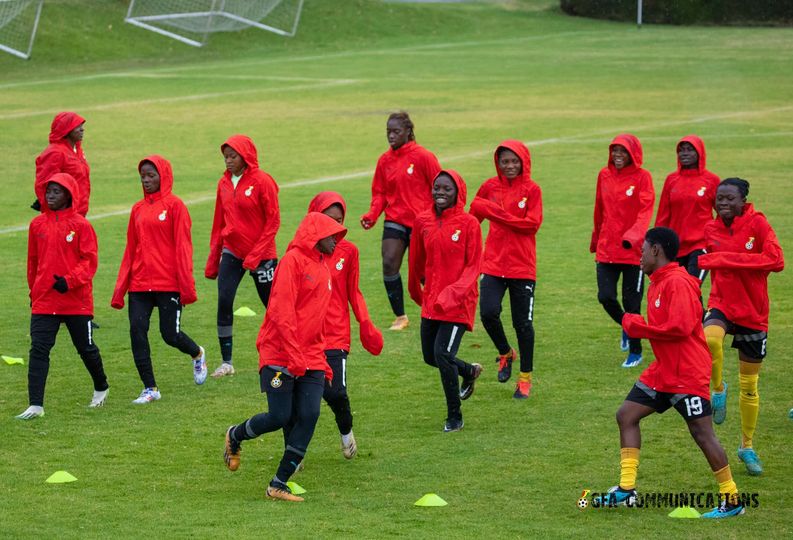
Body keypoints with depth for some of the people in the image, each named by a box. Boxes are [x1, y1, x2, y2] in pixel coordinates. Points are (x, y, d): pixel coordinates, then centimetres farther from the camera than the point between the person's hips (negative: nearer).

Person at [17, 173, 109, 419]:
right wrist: (34, 291, 19)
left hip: (76, 301, -3)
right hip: (43, 301, 3)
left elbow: (90, 261, -9)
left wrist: (70, 281, -22)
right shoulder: (37, 224, 5)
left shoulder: (80, 225, -7)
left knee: (85, 347, 12)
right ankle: (35, 405, -10)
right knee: (38, 350, -8)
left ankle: (101, 388, 38)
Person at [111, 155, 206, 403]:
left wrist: (186, 285, -13)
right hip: (140, 285, 5)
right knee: (137, 331, -7)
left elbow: (183, 246, -8)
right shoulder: (138, 209, 11)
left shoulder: (174, 205, -4)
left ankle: (197, 354, 33)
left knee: (170, 334, -2)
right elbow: (130, 250, 13)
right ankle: (150, 388, 2)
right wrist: (120, 290, 10)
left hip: (168, 284, -5)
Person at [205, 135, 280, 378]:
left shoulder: (262, 181, -11)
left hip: (260, 255, -5)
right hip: (231, 251, 5)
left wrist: (255, 255, -16)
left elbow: (272, 222, -11)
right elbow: (219, 223, 13)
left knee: (272, 305, 5)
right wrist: (213, 260, 11)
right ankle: (226, 362, -2)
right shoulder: (224, 183, 6)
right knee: (224, 302, -8)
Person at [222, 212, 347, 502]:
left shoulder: (322, 266, 18)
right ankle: (235, 436, 23)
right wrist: (294, 355, -23)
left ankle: (279, 484, 0)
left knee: (308, 417, -6)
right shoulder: (293, 260, -9)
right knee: (280, 417, -9)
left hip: (310, 360, 8)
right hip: (281, 355, -8)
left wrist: (323, 364, 18)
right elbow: (282, 310, -18)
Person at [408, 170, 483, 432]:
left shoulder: (469, 223, -11)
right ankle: (469, 371, 44)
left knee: (442, 354, -14)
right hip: (431, 301, 6)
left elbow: (473, 266, -11)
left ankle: (454, 417, 3)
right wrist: (415, 290, 26)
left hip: (458, 302, -6)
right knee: (430, 356, 12)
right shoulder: (423, 221, 3)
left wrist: (454, 292, -23)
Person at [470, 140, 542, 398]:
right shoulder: (489, 187, 5)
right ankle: (505, 354, 15)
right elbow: (474, 213, 16)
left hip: (522, 266, -2)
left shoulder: (531, 190, -4)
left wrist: (497, 213, -14)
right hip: (493, 264, 2)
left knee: (523, 323, 4)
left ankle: (526, 378, 20)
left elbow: (532, 223, -12)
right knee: (488, 312, -16)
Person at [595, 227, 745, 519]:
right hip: (663, 371, 10)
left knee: (701, 432, -7)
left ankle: (732, 500, 0)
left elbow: (680, 327, -26)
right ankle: (626, 489, 9)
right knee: (627, 415, 8)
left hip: (687, 374, -10)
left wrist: (638, 326, -17)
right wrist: (636, 325, 1)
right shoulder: (658, 283, 14)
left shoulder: (678, 282, -17)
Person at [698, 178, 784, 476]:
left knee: (749, 385, 9)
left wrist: (724, 259, -27)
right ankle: (718, 390, -10)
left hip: (753, 313, -1)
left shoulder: (757, 224, -12)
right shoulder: (711, 230, 1)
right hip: (722, 305, 1)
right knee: (710, 338, -37)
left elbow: (776, 260, -26)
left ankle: (747, 447, 28)